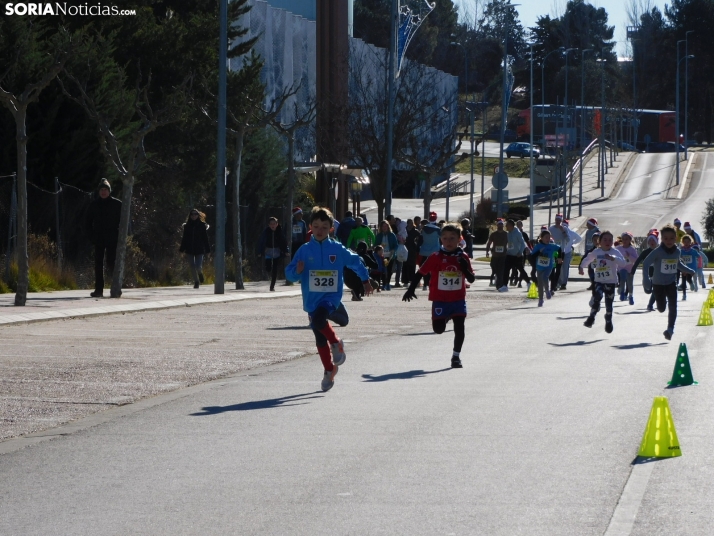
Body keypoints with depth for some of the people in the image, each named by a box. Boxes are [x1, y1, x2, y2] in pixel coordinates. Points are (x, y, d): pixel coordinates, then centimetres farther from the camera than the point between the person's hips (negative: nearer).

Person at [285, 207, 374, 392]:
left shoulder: (337, 250, -1)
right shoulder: (304, 250, -1)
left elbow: (355, 262, 16)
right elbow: (289, 273, -1)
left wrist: (365, 280, 25)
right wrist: (297, 271, -23)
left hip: (332, 297, -3)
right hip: (312, 300, 3)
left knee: (318, 318, -33)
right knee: (320, 340, 9)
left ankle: (336, 343, -7)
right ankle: (329, 370, 29)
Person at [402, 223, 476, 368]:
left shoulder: (463, 258, 1)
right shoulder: (436, 257, -5)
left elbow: (471, 279, 3)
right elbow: (421, 273, -1)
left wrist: (465, 268, -17)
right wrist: (411, 289, -9)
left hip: (458, 300, 1)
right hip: (440, 300, -1)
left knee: (459, 327, -6)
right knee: (439, 329, -2)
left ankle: (456, 356, 9)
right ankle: (444, 318, 35)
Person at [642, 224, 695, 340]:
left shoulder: (677, 251, -3)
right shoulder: (658, 252, -19)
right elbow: (646, 264, -19)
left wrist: (690, 271, 25)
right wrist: (646, 280, -31)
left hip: (671, 283, 2)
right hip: (658, 284, -2)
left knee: (673, 306, -12)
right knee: (661, 308, 8)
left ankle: (670, 329, -8)